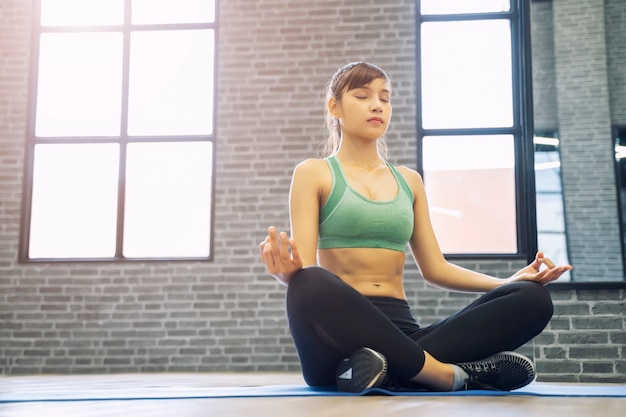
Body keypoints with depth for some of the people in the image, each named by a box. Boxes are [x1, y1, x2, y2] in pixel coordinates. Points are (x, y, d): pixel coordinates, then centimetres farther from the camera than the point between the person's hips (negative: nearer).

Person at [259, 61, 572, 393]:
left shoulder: (409, 181, 21)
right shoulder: (314, 174, 8)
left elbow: (435, 269, 20)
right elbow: (304, 272, -2)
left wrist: (512, 280, 5)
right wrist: (286, 272, -28)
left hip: (400, 329, 5)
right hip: (341, 328, -4)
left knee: (531, 298, -17)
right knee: (311, 286, -41)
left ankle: (392, 371, -31)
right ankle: (448, 374, -30)